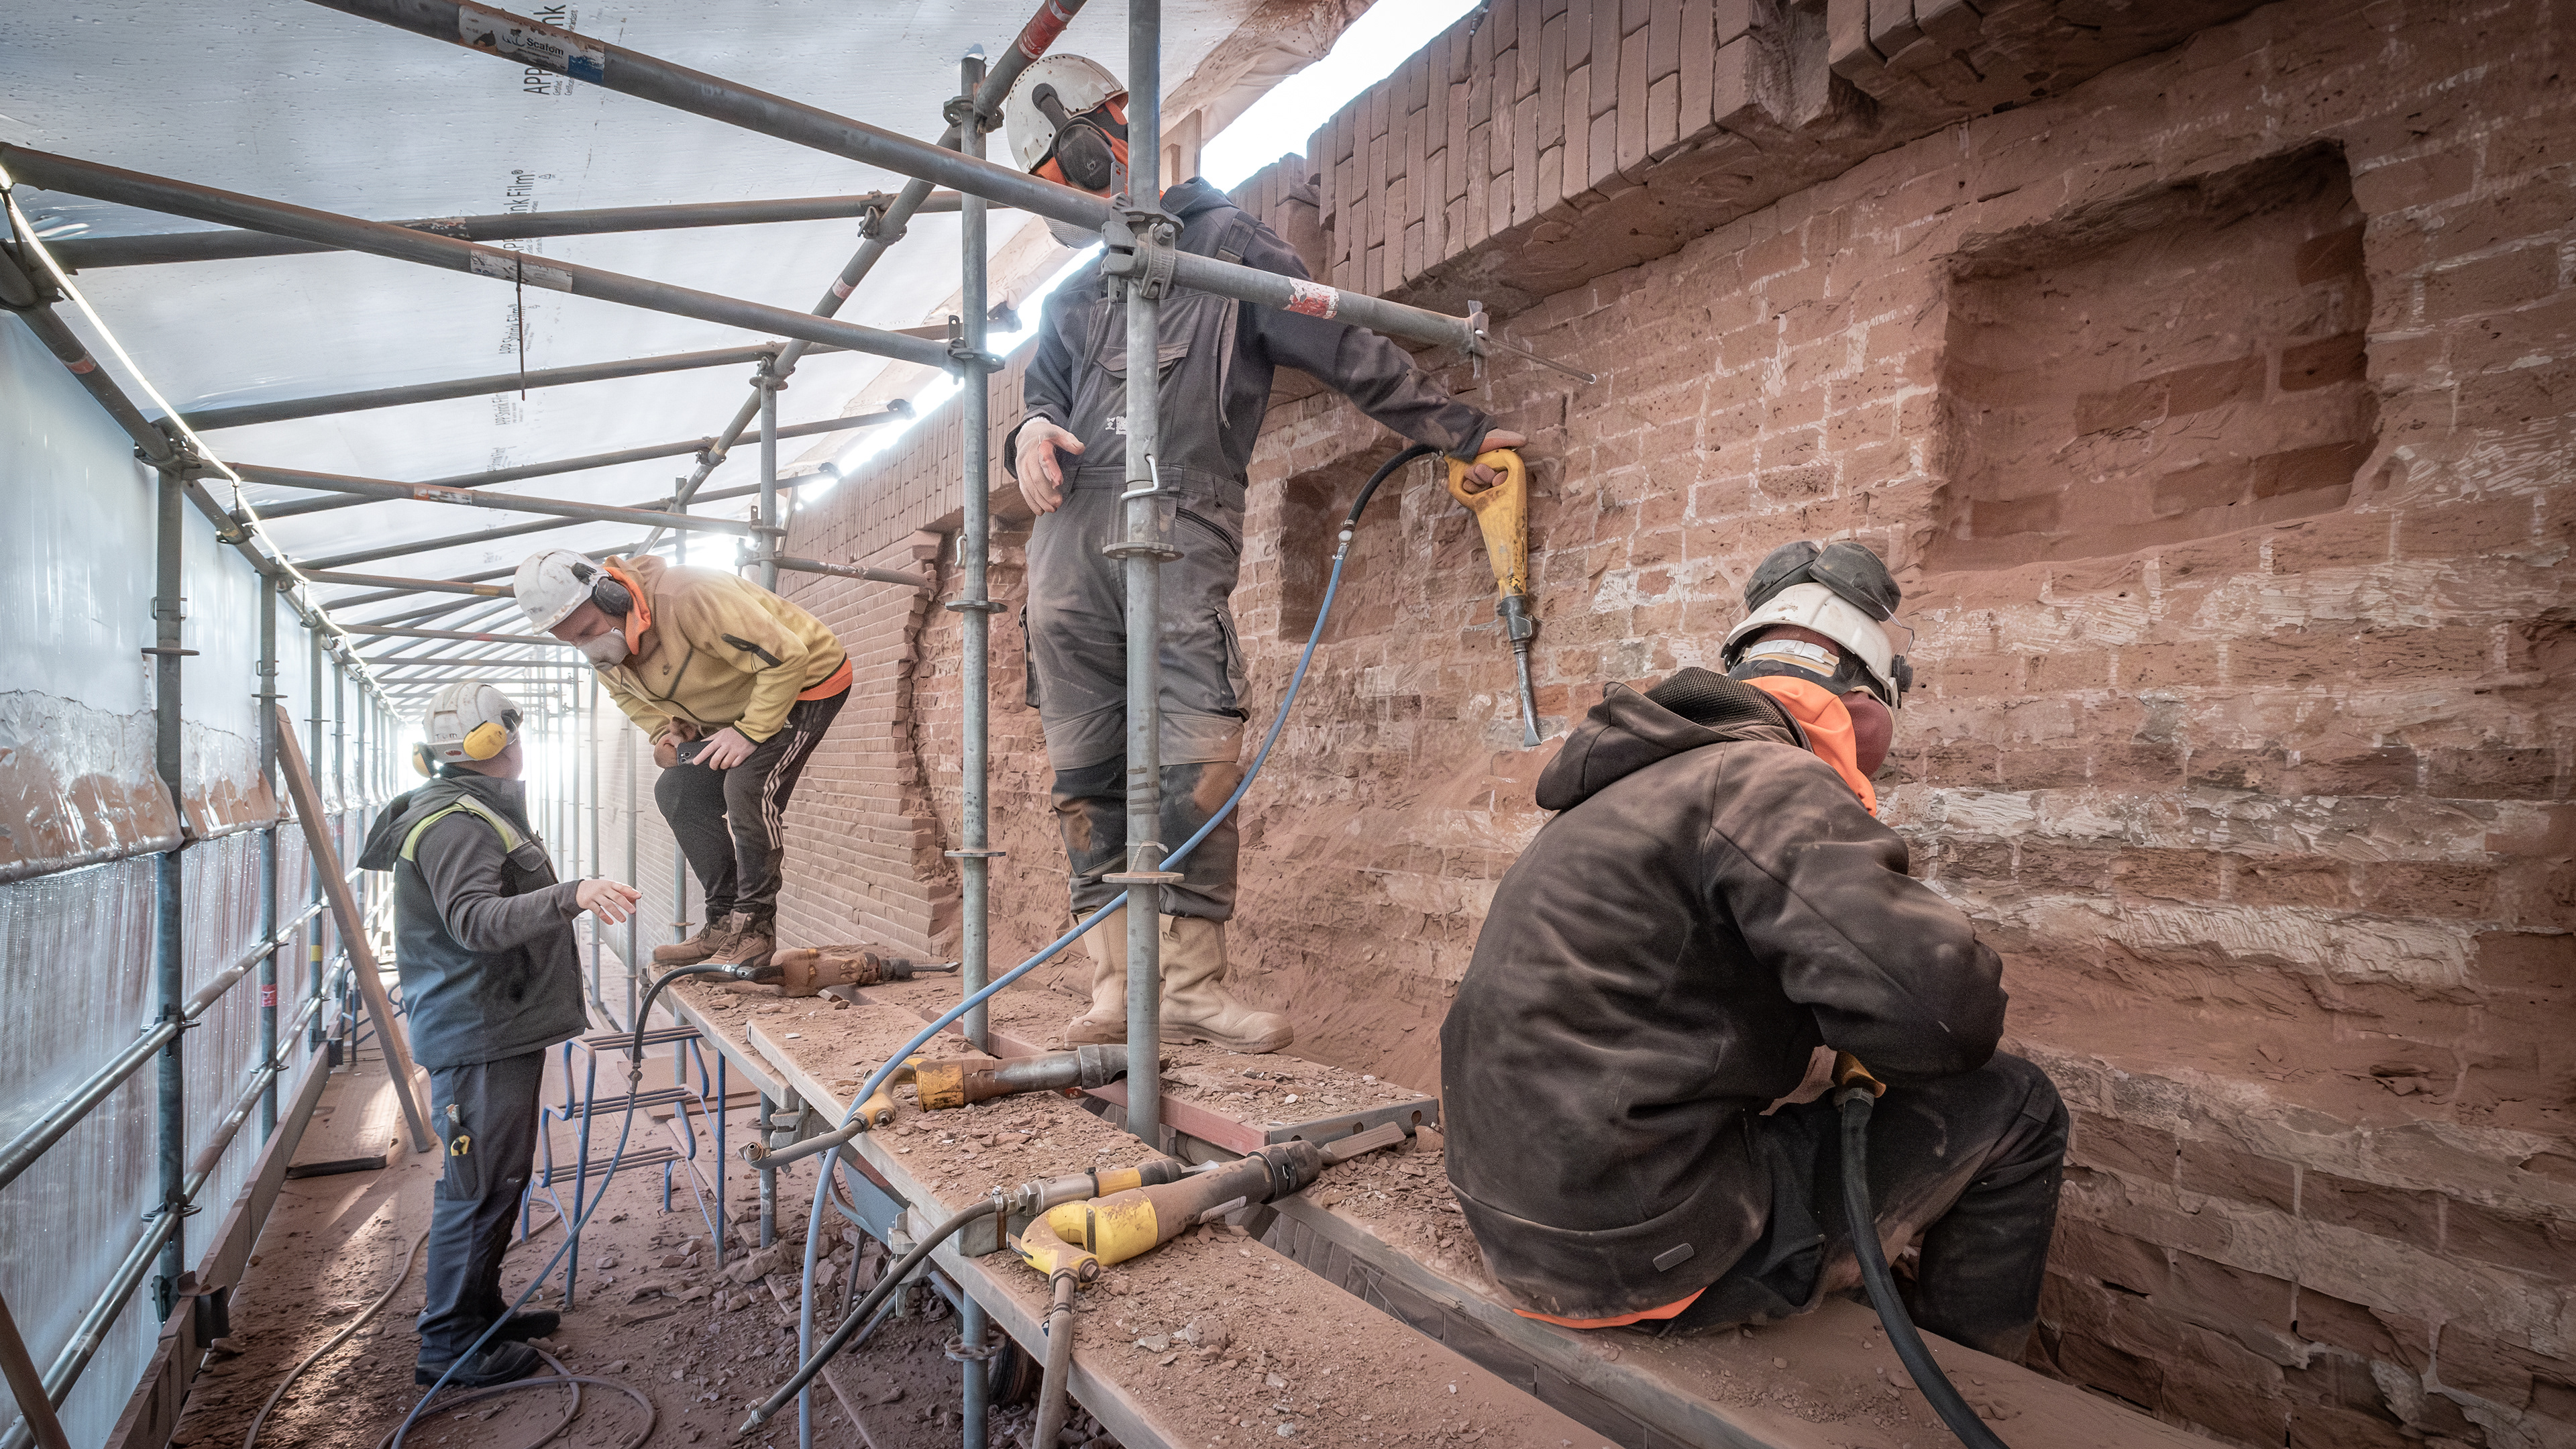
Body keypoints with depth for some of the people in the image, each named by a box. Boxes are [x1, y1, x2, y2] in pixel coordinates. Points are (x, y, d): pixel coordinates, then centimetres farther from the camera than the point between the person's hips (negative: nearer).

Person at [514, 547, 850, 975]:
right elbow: (629, 692, 16)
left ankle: (756, 927, -13)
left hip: (807, 683, -9)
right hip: (730, 710, 9)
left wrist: (749, 732, -30)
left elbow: (786, 657, -33)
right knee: (677, 791, 1)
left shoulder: (687, 596, -34)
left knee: (748, 786, -27)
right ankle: (725, 920, 7)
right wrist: (664, 732, -4)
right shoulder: (604, 648, -6)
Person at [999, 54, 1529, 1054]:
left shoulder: (1222, 242, 11)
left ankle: (1194, 988, -3)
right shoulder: (1073, 287, 28)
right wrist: (1030, 434, 5)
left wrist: (1465, 432, 5)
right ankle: (1116, 989, 6)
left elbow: (1351, 351, 7)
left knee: (1197, 768, -14)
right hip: (1068, 535, 5)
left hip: (1180, 537, -5)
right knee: (1084, 774, -1)